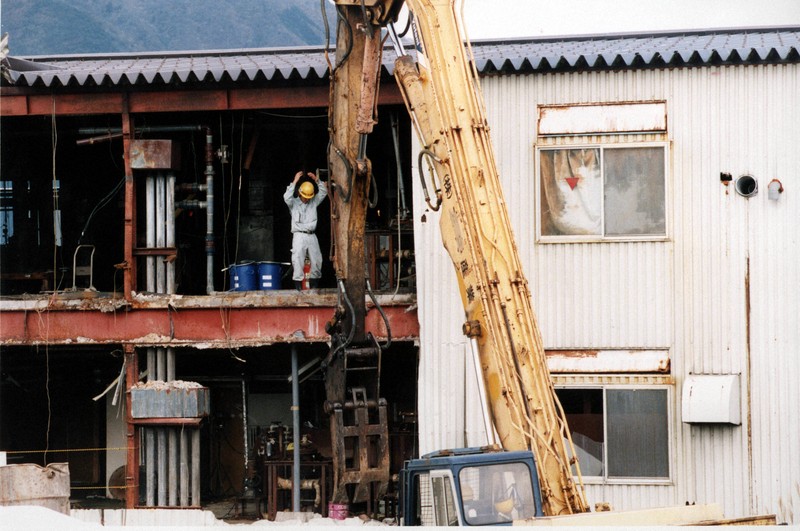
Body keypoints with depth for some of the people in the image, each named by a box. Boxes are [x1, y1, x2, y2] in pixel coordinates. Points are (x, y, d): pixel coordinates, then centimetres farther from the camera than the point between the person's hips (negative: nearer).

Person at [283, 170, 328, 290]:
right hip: (299, 235, -4)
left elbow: (323, 192, 8)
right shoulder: (294, 203, 1)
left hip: (311, 235, 4)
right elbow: (287, 197, -19)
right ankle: (298, 283, -12)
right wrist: (295, 182, -19)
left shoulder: (314, 202, 12)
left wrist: (316, 180, -3)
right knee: (298, 259, -11)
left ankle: (314, 283, 15)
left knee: (316, 260, 5)